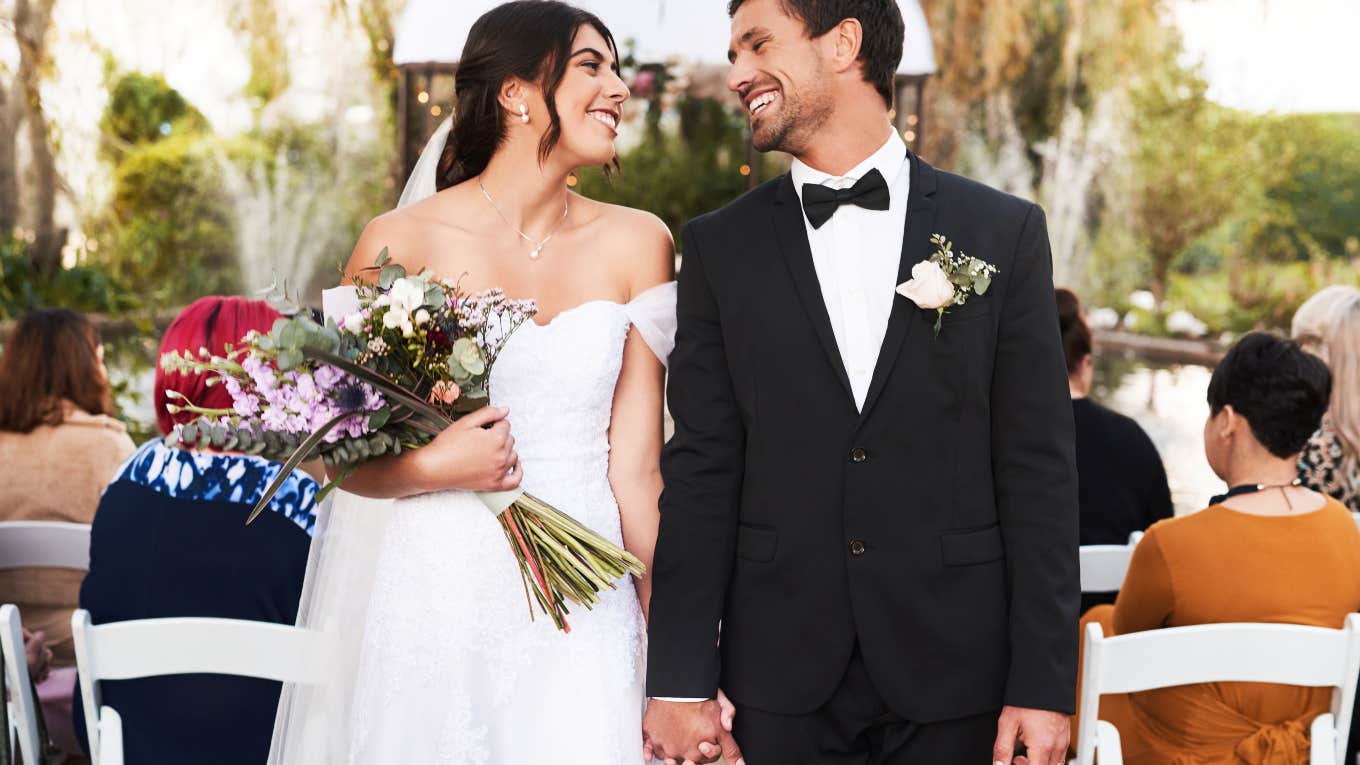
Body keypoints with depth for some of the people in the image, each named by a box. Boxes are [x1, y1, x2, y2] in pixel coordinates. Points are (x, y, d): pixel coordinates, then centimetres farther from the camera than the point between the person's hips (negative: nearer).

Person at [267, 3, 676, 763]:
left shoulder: (635, 244, 4)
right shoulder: (404, 240, -3)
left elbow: (635, 468, 2)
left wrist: (677, 661, 0)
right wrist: (430, 467, -15)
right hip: (435, 604, -1)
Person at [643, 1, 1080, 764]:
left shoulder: (1004, 232, 2)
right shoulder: (721, 247, 5)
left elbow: (1039, 470, -1)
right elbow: (702, 472, 2)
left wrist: (1044, 685, -6)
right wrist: (679, 681, -5)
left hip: (955, 685, -1)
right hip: (783, 688, 1)